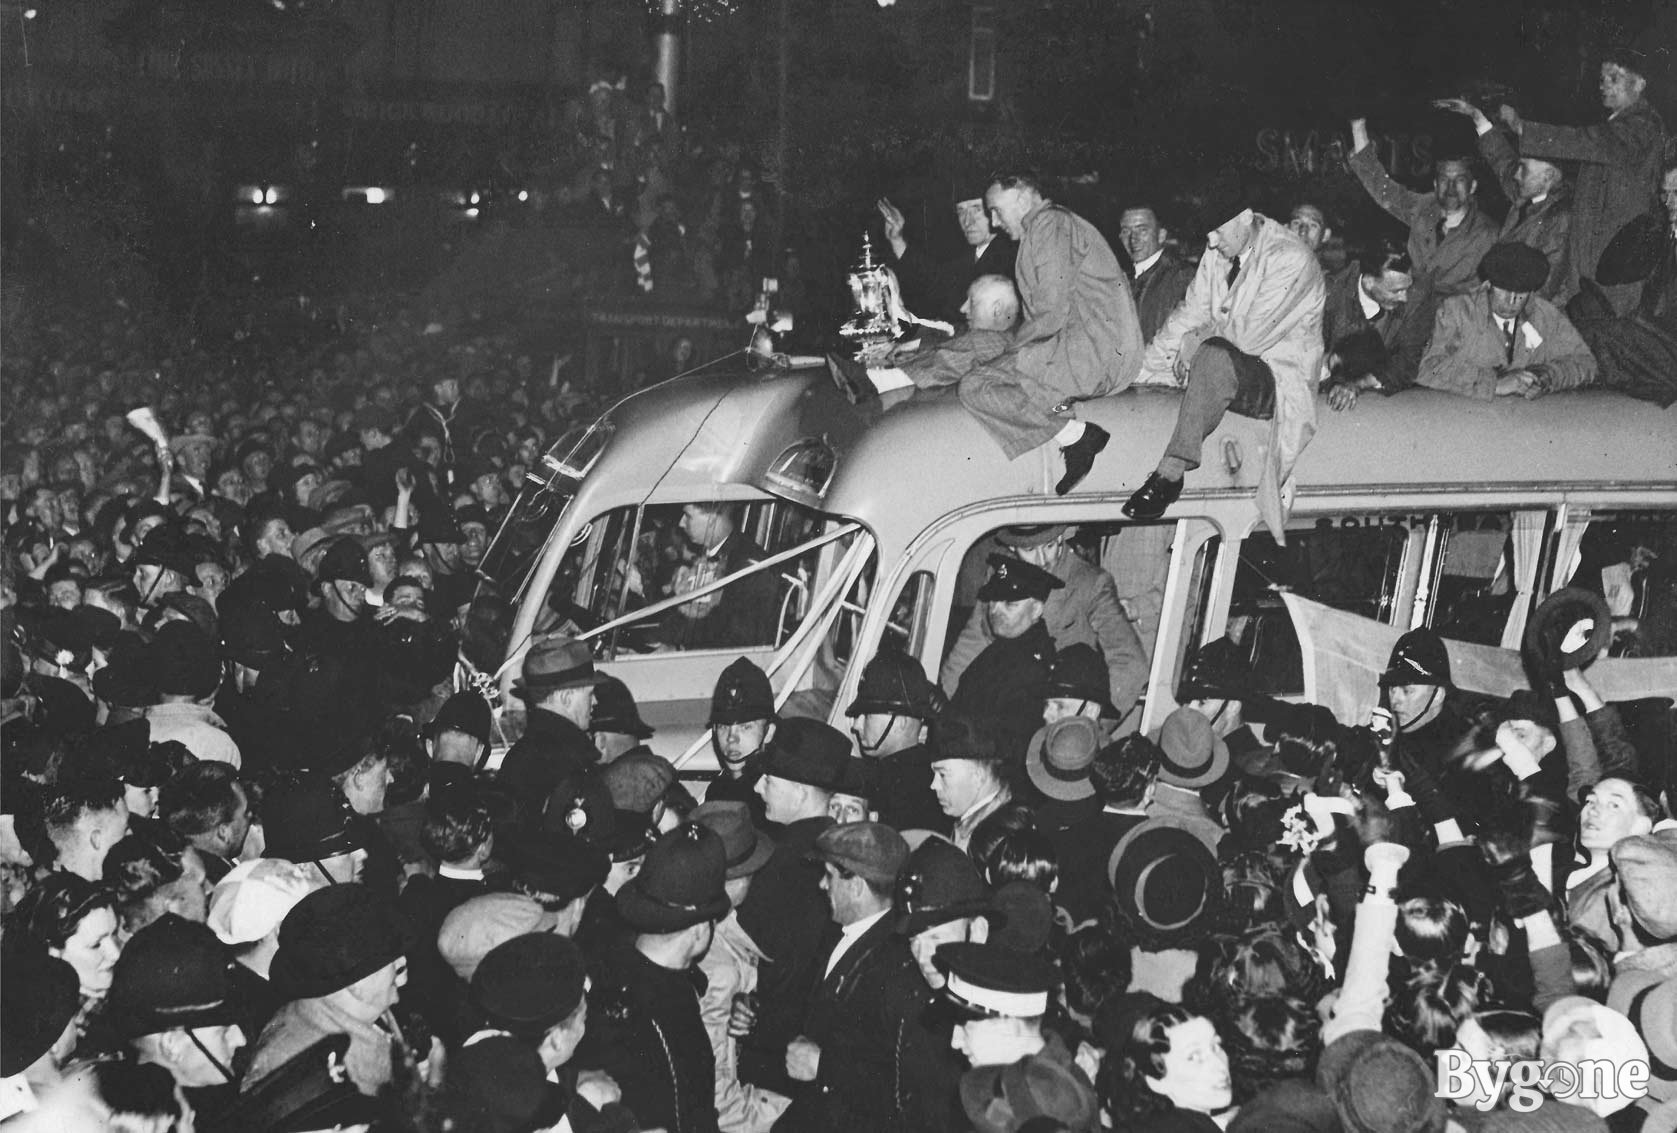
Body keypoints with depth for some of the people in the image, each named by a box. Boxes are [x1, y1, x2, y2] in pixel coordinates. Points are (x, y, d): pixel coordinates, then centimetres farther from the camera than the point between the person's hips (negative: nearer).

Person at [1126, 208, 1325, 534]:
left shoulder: (1290, 259, -19)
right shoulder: (1219, 250, 5)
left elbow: (1250, 337, -23)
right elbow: (1191, 311, 8)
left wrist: (1196, 340, -8)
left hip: (1277, 380, -8)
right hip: (1222, 371, 9)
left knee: (1215, 356, -38)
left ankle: (1172, 471, -37)